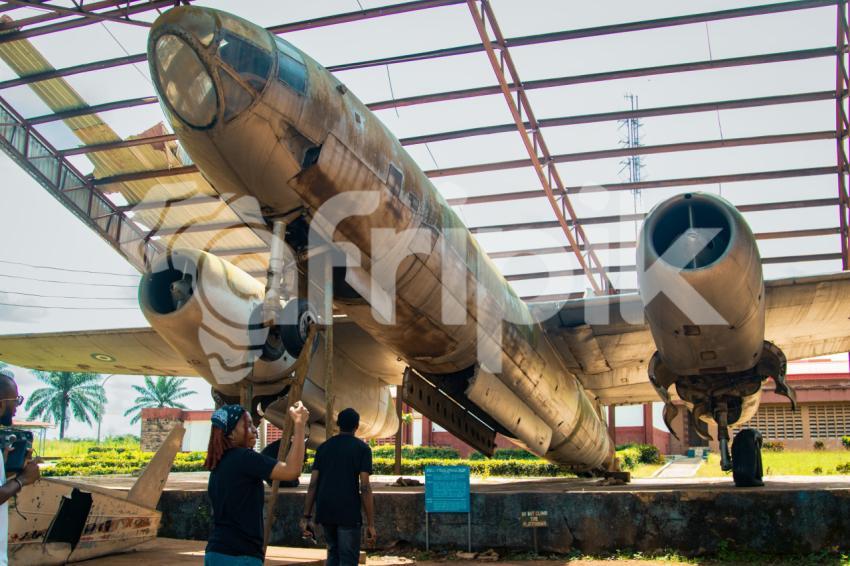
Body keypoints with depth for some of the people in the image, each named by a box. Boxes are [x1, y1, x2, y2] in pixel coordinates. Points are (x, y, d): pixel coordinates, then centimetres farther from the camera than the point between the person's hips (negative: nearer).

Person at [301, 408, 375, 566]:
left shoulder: (324, 447, 11)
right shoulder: (362, 448, -1)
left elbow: (313, 484, 6)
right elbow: (364, 487, -9)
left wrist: (306, 517, 7)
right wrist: (370, 524, -8)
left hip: (324, 512, 5)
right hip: (348, 513, -4)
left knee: (333, 553, 24)